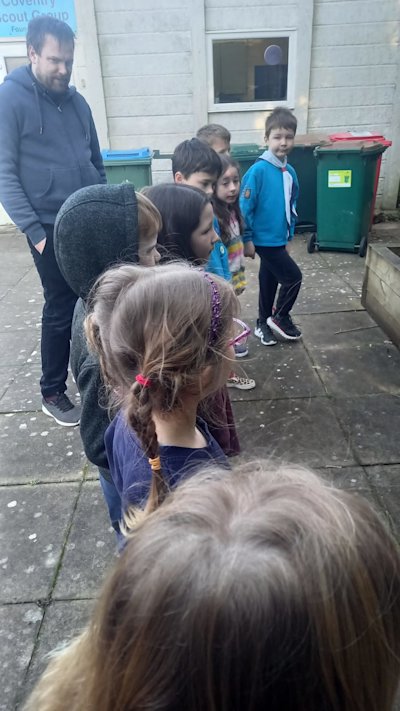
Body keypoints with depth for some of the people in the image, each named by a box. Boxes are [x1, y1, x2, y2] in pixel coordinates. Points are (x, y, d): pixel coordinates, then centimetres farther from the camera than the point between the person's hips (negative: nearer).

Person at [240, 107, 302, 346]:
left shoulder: (290, 172, 5)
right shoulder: (258, 170, -17)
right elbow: (245, 207, -16)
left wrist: (288, 237, 17)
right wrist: (247, 239, -14)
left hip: (278, 239, 7)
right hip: (264, 239, -7)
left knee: (269, 282, 16)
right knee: (293, 277, -4)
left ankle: (264, 324, 31)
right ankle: (280, 318, 16)